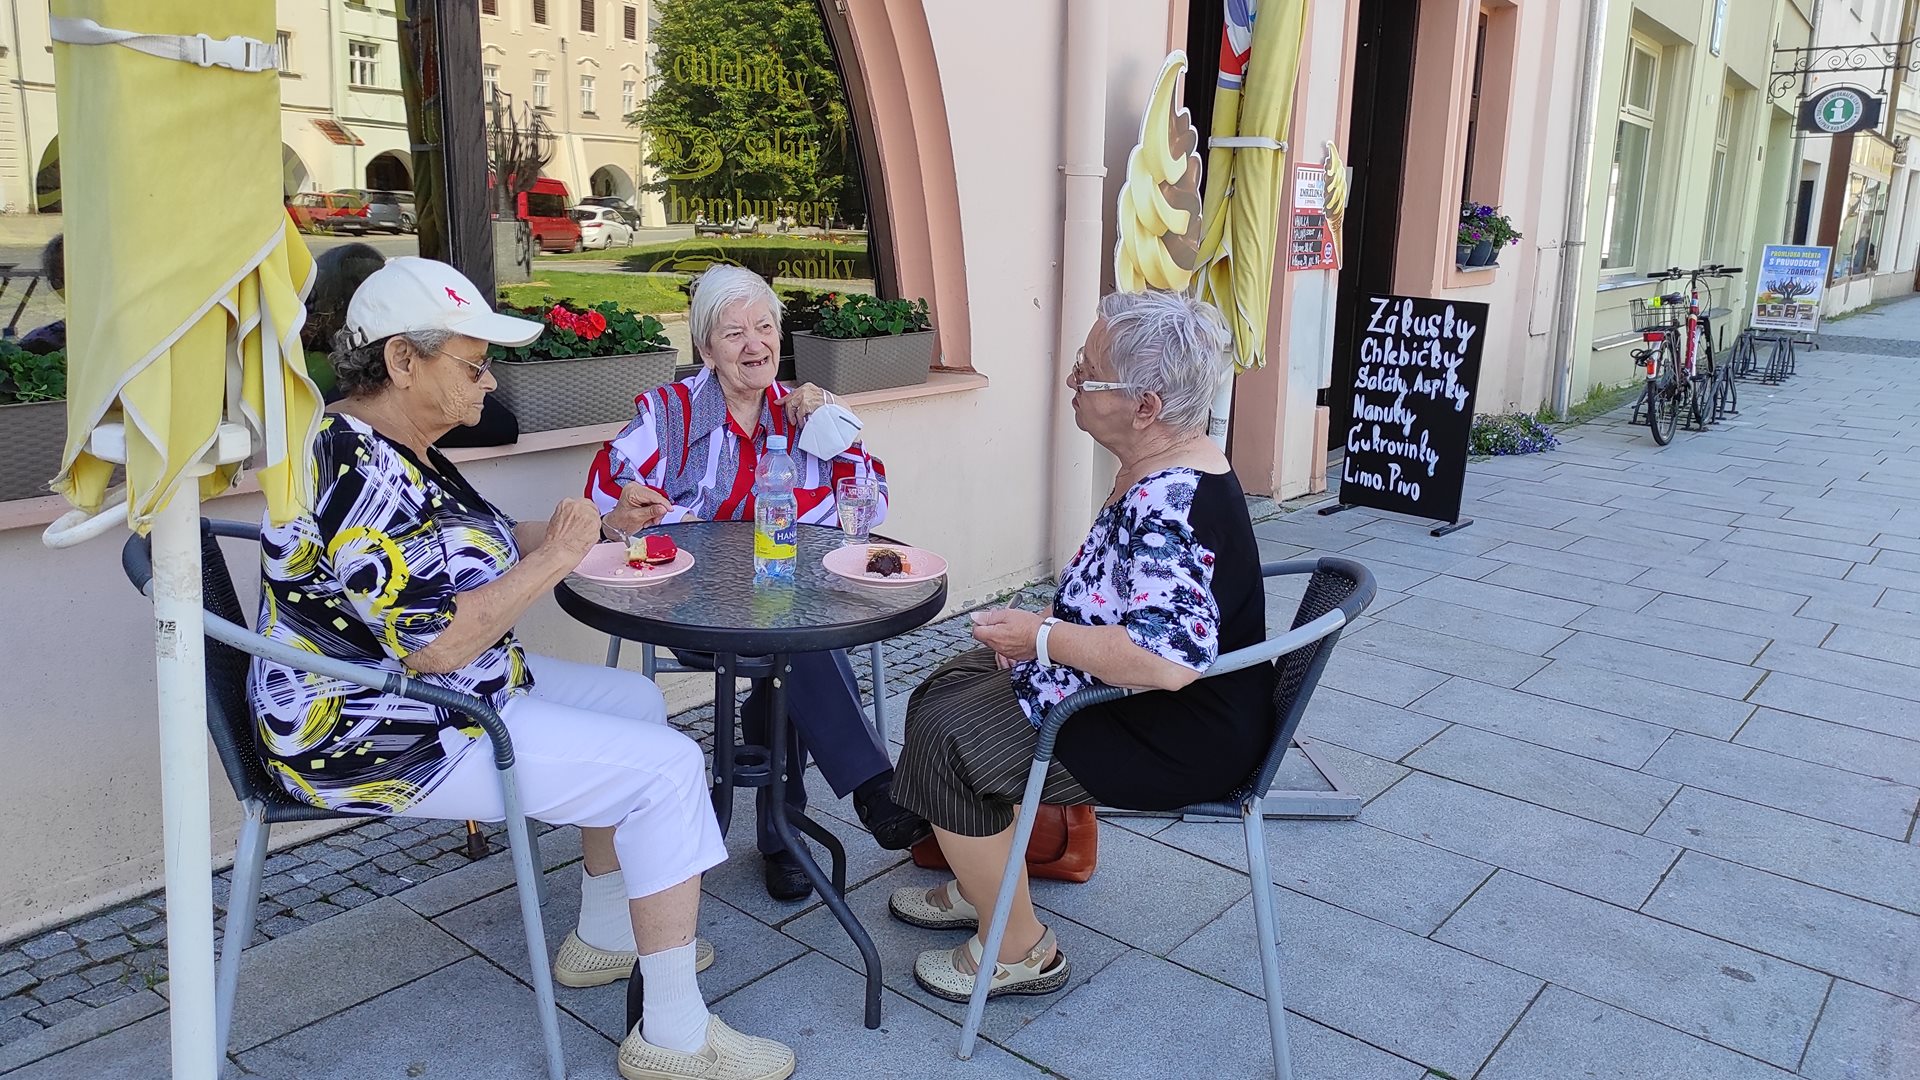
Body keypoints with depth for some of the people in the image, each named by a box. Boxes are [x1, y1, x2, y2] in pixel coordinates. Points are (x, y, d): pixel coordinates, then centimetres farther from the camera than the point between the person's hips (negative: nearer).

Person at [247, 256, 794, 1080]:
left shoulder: (392, 450, 8)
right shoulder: (358, 478, -26)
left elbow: (466, 556, 18)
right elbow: (439, 645, -30)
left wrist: (592, 525, 7)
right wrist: (553, 558, -20)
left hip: (443, 694, 11)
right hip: (384, 740, -11)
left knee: (635, 702, 17)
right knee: (666, 767, -14)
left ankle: (603, 938, 26)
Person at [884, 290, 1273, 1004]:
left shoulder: (1171, 501, -29)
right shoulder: (1161, 469, 3)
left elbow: (1167, 659, -39)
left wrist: (1039, 637, -26)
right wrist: (1043, 631, 1)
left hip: (1180, 739, -11)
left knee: (946, 737, -10)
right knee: (949, 688, 15)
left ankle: (1019, 950, 7)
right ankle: (983, 885, 29)